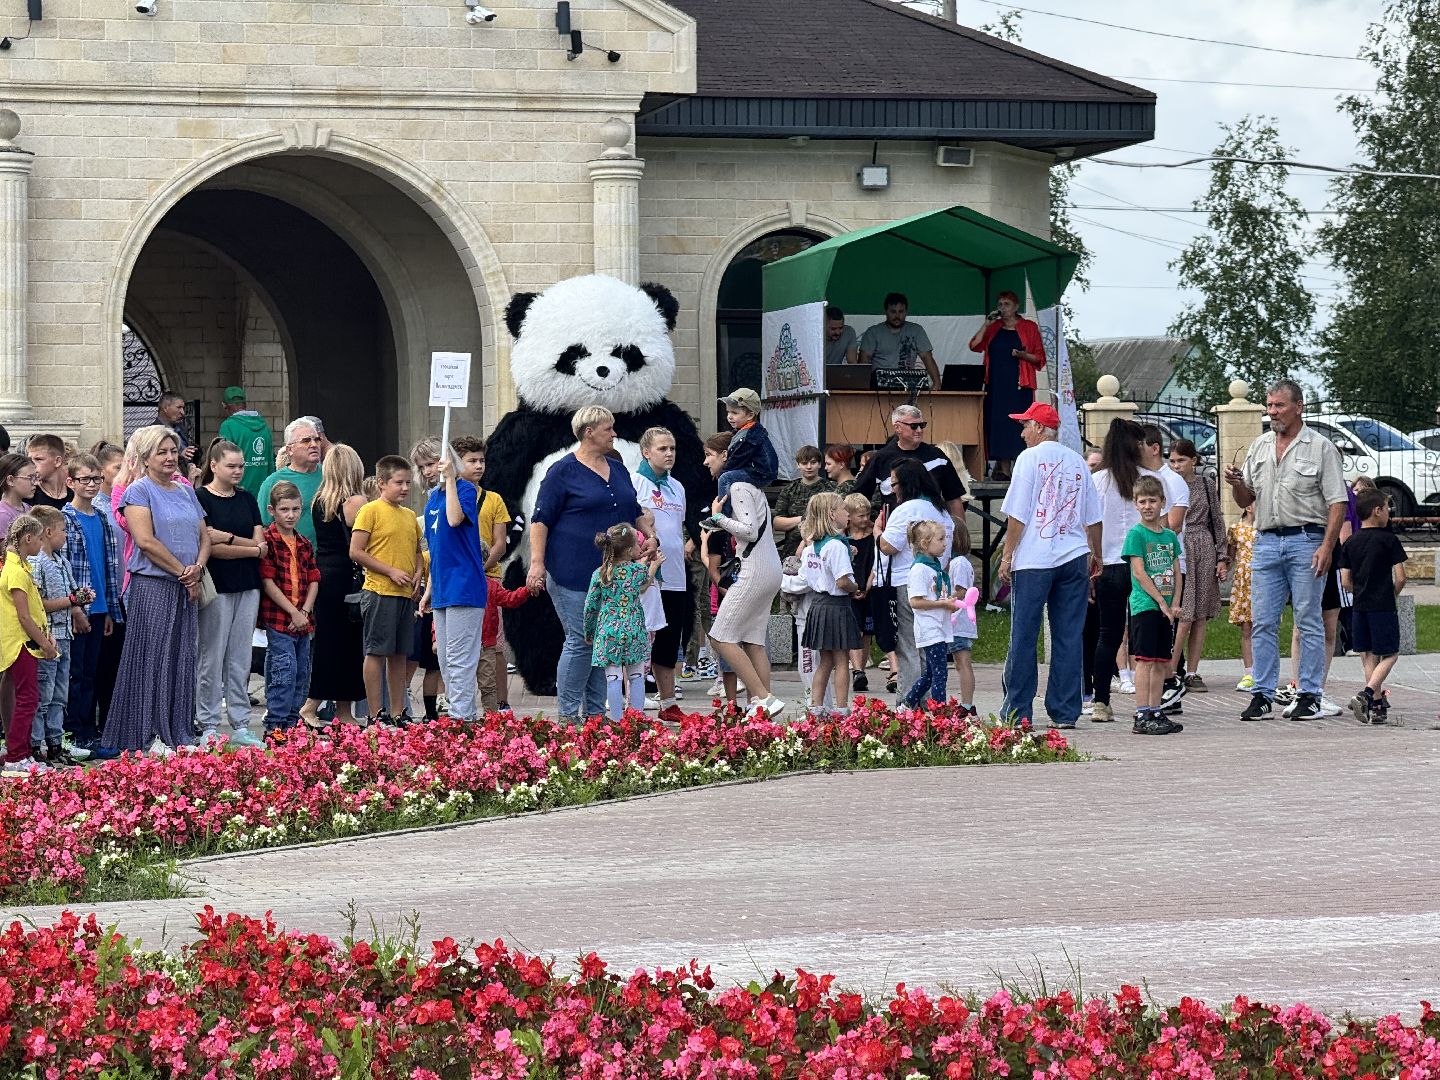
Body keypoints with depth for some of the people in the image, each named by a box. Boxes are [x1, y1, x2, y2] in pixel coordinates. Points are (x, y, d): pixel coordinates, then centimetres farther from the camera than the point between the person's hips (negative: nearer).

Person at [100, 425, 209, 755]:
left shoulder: (186, 492, 16)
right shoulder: (139, 491, -5)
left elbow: (204, 537, 15)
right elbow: (146, 541, -15)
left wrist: (197, 569, -4)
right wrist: (182, 571, -12)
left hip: (186, 590, 7)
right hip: (152, 588, -7)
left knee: (183, 659, 7)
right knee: (153, 658, -5)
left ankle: (178, 733, 12)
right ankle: (152, 736, -3)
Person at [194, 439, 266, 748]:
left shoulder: (246, 499, 14)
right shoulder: (200, 498, -5)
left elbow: (261, 543, 5)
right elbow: (211, 548, -14)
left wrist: (228, 538, -11)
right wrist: (253, 549, -9)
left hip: (248, 587, 5)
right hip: (217, 587, -5)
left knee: (241, 661, 7)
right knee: (212, 660, -3)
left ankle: (241, 726, 10)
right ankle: (208, 728, 2)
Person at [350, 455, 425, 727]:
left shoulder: (409, 516, 16)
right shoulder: (371, 511, -6)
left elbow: (418, 551, 26)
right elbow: (356, 552, -11)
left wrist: (418, 574, 5)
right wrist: (391, 572, -14)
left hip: (406, 594, 7)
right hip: (379, 592, -7)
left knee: (399, 654, 10)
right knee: (377, 651, -5)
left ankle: (398, 712, 15)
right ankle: (376, 714, -4)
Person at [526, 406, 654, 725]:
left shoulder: (618, 471, 17)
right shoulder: (564, 471, -4)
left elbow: (635, 511, 28)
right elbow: (541, 519, -7)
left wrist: (649, 534, 9)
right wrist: (537, 563, -15)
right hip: (574, 574, -7)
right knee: (581, 641, -10)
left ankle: (595, 712, 13)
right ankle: (568, 715, -3)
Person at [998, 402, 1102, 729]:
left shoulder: (1030, 458, -3)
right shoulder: (1077, 461, 11)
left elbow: (1017, 515, -7)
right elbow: (1093, 518, 16)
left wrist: (1007, 556, -1)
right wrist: (1096, 554, 29)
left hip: (1034, 560, -4)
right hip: (1074, 556, 4)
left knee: (1024, 636, 2)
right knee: (1069, 636, 5)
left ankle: (1017, 711, 4)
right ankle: (1064, 712, 4)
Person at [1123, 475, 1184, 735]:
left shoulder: (1170, 536, 14)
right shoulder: (1136, 534, -5)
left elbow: (1177, 573, 14)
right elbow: (1139, 572, -11)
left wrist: (1175, 604, 0)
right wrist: (1162, 602, -13)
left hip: (1166, 608, 6)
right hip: (1144, 605, -6)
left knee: (1162, 662, 8)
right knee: (1145, 660, -9)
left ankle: (1155, 712, 14)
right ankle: (1142, 716, -11)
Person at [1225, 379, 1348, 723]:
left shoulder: (1320, 447, -1)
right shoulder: (1259, 447, 14)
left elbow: (1337, 503, -5)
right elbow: (1245, 500, 19)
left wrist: (1326, 547, -15)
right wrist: (1236, 484, -4)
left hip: (1306, 540, -5)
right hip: (1266, 541, 5)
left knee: (1309, 621, -1)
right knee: (1263, 623, 3)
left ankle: (1310, 695, 2)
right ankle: (1262, 694, 7)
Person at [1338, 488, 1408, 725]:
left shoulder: (1350, 543, 6)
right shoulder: (1389, 540, -7)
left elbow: (1346, 582, 4)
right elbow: (1400, 578, -9)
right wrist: (1391, 595, 10)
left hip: (1359, 607, 5)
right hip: (1383, 607, -5)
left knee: (1370, 656, 13)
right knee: (1389, 655, 2)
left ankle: (1377, 705, 13)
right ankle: (1366, 694, -18)